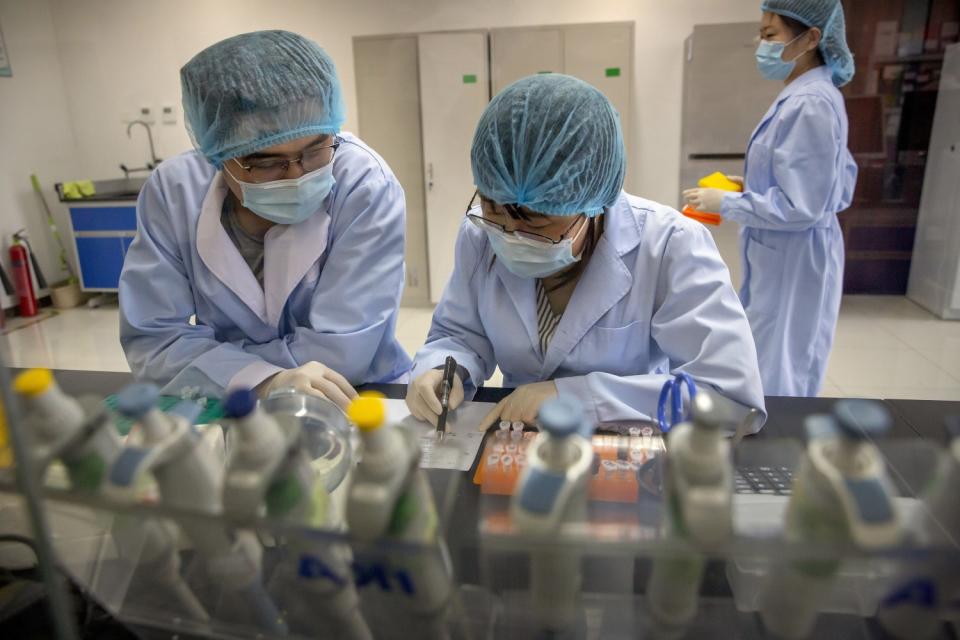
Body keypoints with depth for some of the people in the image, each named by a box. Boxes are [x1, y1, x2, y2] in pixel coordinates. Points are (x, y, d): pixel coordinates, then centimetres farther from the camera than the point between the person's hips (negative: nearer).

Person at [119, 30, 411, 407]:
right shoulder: (171, 193, -10)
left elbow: (337, 354, -21)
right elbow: (152, 341, -11)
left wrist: (204, 356, -15)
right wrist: (264, 383, -27)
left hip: (357, 406, -2)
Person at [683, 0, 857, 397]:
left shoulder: (808, 105, -21)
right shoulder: (812, 96, 10)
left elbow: (799, 207, -23)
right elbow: (838, 183, 16)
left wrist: (725, 203, -15)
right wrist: (754, 188, 10)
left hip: (792, 263, -10)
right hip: (784, 259, 10)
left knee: (777, 376, 2)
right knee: (778, 367, 21)